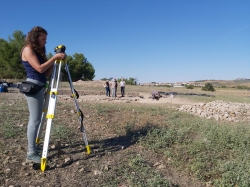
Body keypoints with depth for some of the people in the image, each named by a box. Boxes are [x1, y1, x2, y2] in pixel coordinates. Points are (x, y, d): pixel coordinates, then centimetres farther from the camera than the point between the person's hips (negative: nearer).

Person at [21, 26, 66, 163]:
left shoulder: (39, 51, 19)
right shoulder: (28, 50, -6)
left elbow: (46, 73, 14)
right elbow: (39, 68, -17)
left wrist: (54, 61, 3)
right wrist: (54, 58, -12)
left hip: (39, 86, 9)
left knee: (35, 119, 12)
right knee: (35, 120, -9)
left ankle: (33, 149, 22)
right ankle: (31, 154, -4)